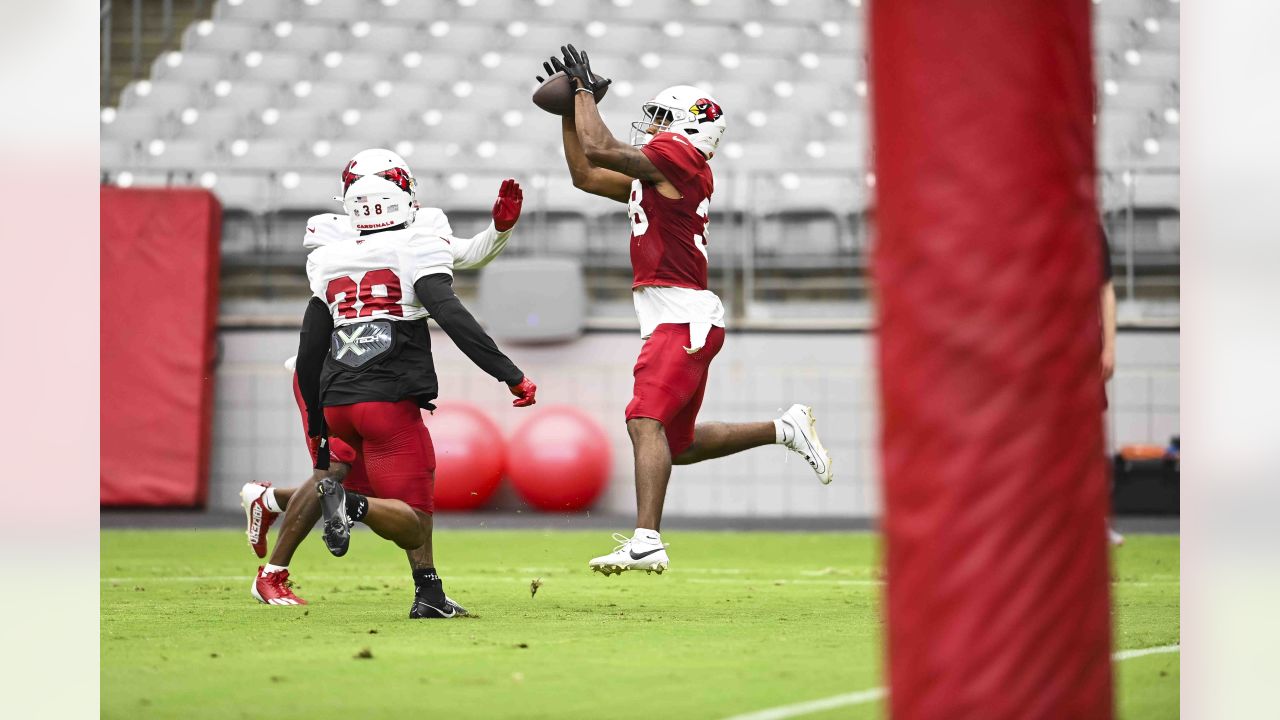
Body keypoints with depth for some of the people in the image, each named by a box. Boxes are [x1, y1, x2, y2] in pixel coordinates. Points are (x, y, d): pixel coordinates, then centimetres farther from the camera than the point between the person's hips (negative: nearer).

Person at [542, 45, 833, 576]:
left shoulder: (677, 157, -9)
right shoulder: (653, 174, 19)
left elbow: (599, 150, -12)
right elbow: (585, 175, 27)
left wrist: (585, 90, 1)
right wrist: (570, 109, 25)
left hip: (685, 318, -10)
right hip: (674, 321, 10)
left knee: (646, 421, -23)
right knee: (678, 445, 17)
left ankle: (646, 542, -33)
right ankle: (786, 429, 26)